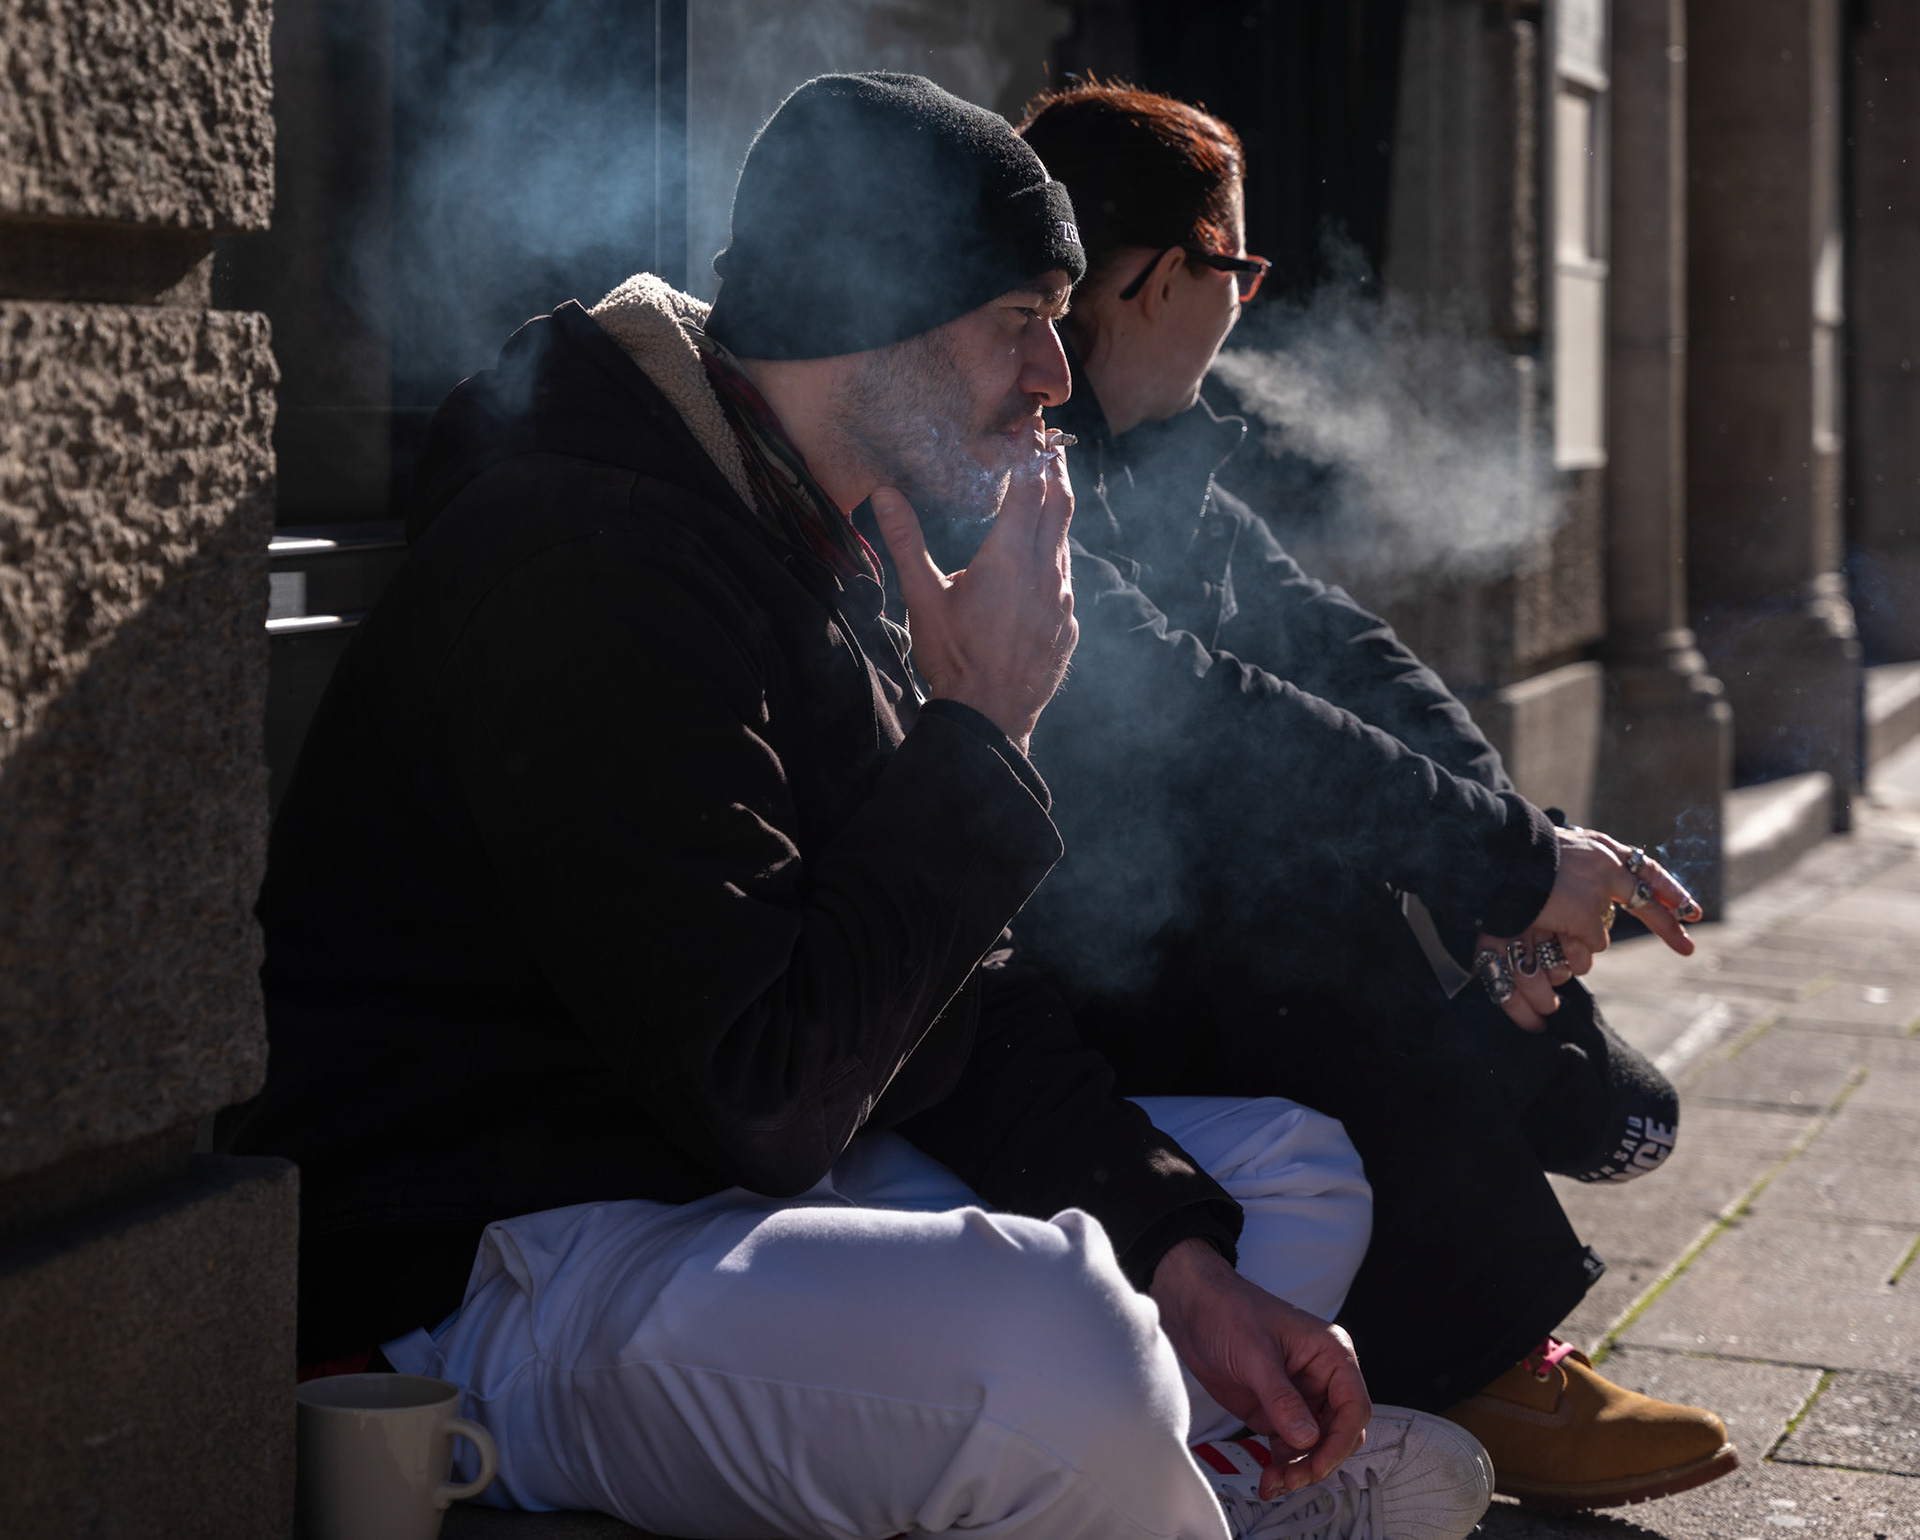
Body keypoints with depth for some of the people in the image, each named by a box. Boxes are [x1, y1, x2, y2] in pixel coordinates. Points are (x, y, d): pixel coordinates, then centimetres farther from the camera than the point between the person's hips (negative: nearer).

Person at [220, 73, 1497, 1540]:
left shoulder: (815, 545, 13)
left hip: (748, 1185, 10)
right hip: (495, 1267, -10)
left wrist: (1178, 1256, 2)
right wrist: (977, 733, -15)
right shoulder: (593, 554, -20)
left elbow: (957, 1000, 15)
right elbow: (761, 1100, -25)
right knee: (1052, 1344, -37)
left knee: (1296, 1173, 14)